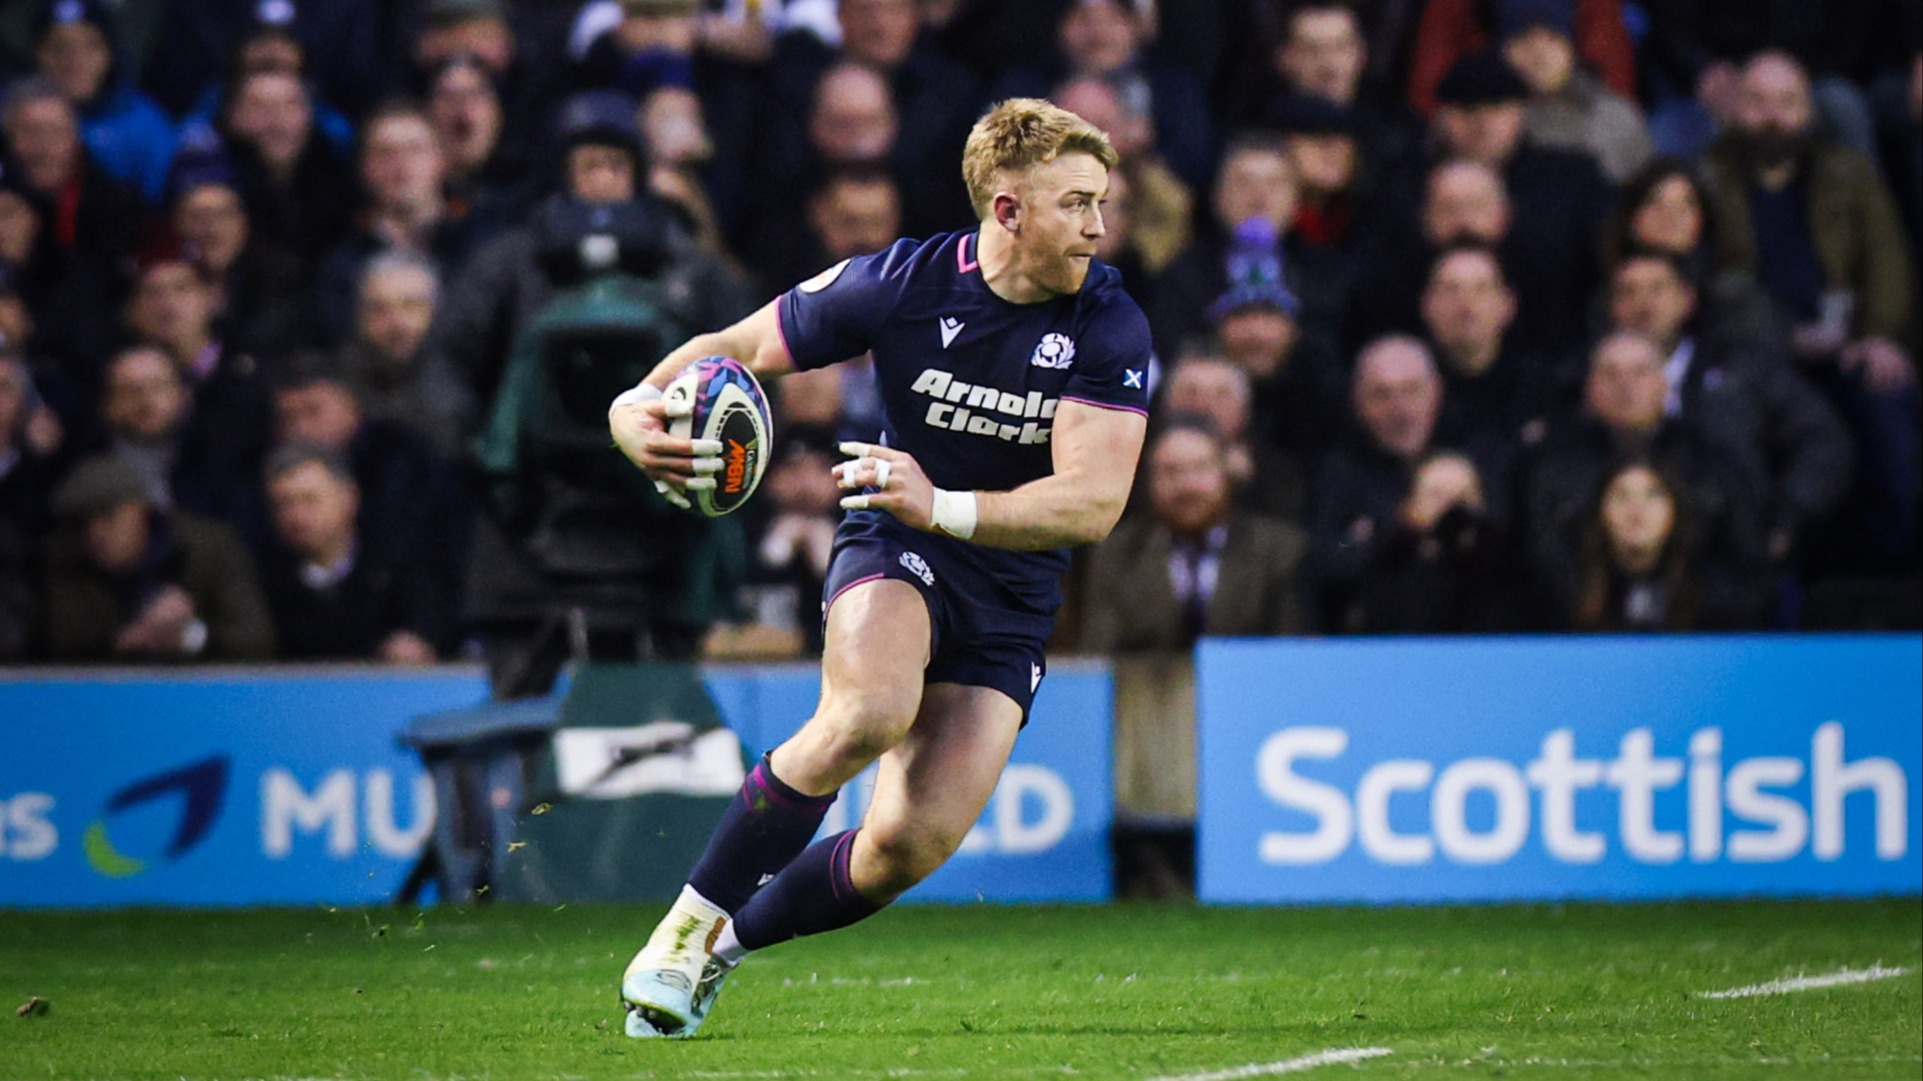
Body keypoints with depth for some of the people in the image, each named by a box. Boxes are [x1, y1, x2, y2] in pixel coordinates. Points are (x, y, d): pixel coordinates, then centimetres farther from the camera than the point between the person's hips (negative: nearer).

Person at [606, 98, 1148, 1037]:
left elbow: (1094, 501, -22)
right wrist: (639, 407, -24)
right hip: (892, 554, -2)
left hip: (1013, 598, 2)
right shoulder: (902, 283, -13)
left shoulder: (1111, 330, -13)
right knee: (873, 710, -36)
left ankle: (727, 941, 13)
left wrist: (944, 508, -37)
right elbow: (738, 347, -2)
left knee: (913, 843, -14)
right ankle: (692, 920, -20)